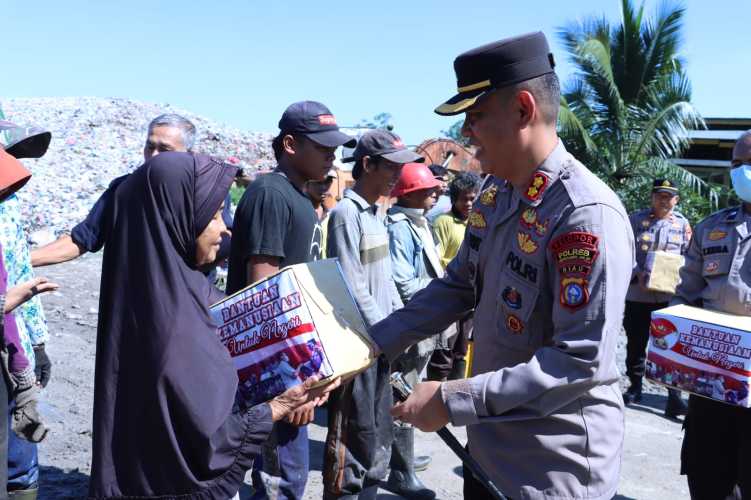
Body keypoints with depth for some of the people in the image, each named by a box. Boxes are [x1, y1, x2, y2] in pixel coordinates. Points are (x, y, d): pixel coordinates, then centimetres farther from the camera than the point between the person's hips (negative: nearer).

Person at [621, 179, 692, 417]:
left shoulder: (683, 224, 7)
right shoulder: (635, 220, 2)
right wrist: (637, 274, -15)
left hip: (669, 295, 0)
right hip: (637, 294, 0)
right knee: (636, 343, 11)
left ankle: (674, 394, 3)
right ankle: (635, 387, 28)